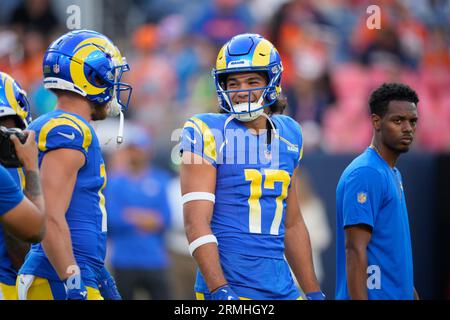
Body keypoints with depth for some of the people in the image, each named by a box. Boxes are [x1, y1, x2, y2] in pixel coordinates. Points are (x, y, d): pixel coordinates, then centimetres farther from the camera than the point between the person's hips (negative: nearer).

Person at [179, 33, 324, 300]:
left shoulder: (288, 135, 13)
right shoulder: (208, 134, -5)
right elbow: (196, 222, -12)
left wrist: (314, 292, 18)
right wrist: (220, 290, -20)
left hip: (281, 286, 6)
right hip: (228, 288, -6)